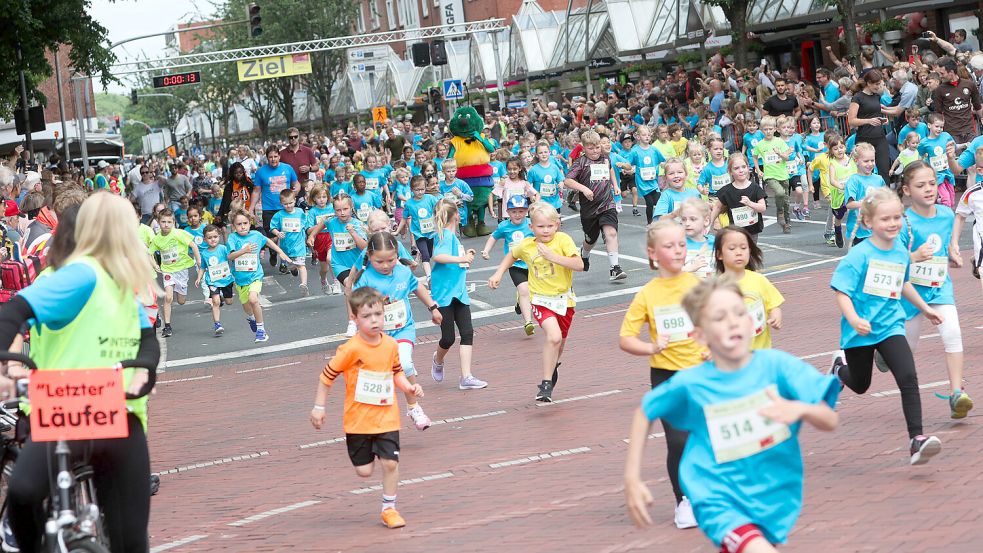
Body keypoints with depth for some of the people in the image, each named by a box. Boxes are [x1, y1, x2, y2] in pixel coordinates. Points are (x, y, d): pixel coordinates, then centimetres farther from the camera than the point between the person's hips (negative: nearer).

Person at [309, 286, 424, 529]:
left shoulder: (390, 345, -2)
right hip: (358, 418, -3)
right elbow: (327, 375, -8)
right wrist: (319, 406, -6)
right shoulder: (351, 349, -17)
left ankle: (389, 508, 13)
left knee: (390, 462, -5)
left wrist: (409, 387, -2)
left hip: (387, 416, 3)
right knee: (364, 471, 2)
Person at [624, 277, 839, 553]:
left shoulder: (776, 364, -10)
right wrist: (632, 479, 4)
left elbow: (830, 421, -11)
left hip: (773, 500, 3)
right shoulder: (690, 384, -9)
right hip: (720, 502, -3)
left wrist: (800, 409, -33)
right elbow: (644, 413, 9)